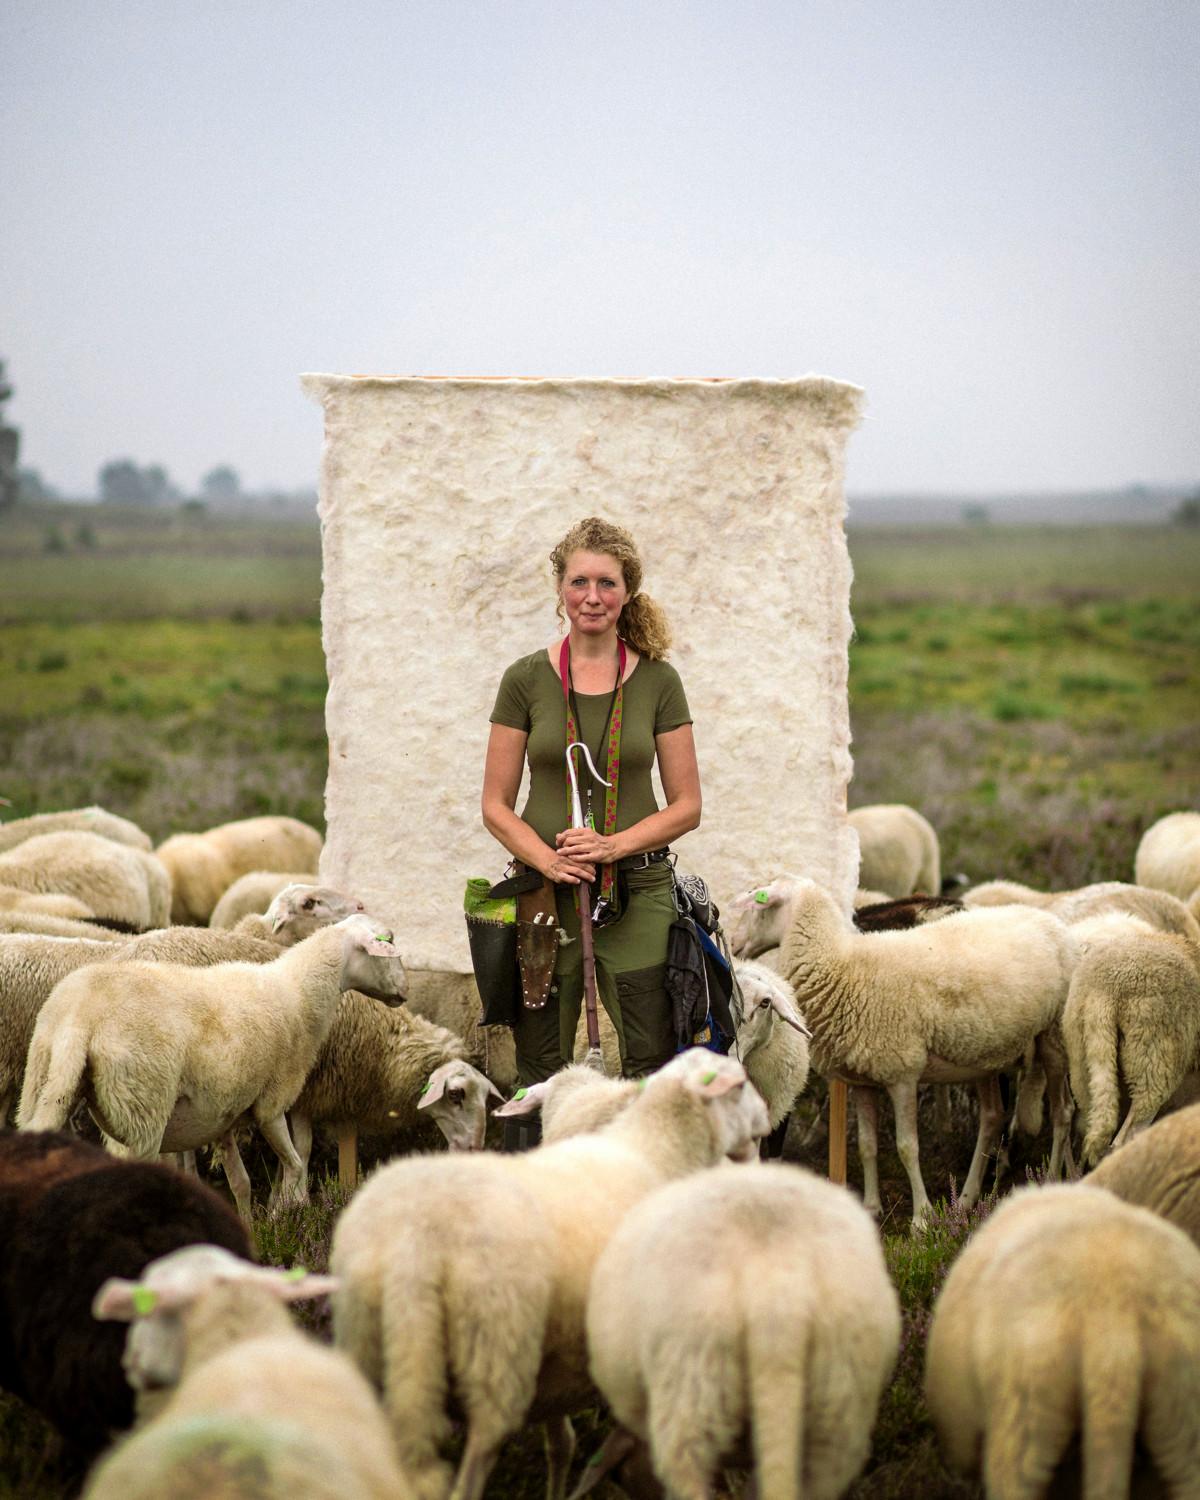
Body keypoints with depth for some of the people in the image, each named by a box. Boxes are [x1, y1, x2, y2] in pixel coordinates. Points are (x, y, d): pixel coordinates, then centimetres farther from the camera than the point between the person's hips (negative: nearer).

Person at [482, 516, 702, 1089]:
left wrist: (613, 844, -13)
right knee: (541, 1074, 3)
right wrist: (549, 859, -15)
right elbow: (496, 806, 2)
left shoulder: (658, 680, 2)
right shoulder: (526, 679, 1)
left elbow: (686, 805, 3)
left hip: (637, 895, 0)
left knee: (650, 1064, -4)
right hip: (546, 893, 0)